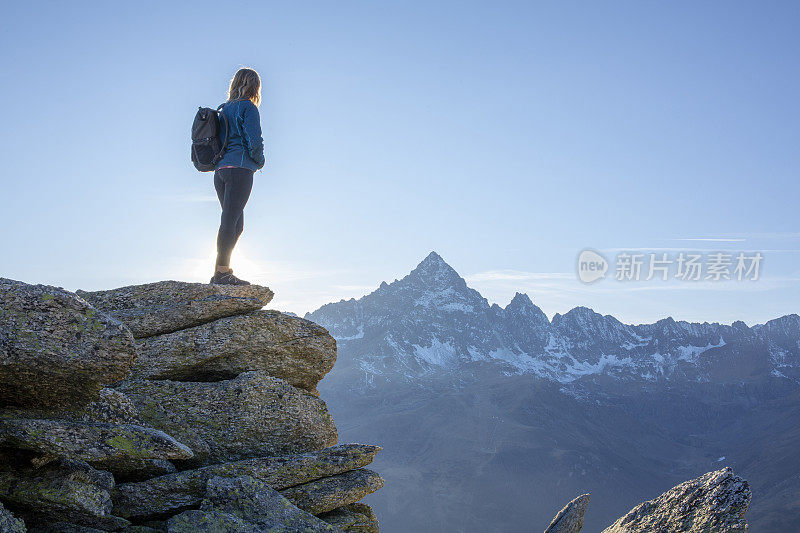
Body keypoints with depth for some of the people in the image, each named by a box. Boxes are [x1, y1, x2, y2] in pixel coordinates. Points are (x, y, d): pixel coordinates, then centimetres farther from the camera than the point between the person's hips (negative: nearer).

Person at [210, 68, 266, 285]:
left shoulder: (224, 109, 20)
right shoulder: (248, 108, -3)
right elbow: (255, 141, -12)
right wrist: (259, 161, 6)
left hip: (220, 168, 8)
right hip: (240, 168, -8)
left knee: (235, 224, 11)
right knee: (230, 221, -10)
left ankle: (222, 271, 8)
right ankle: (222, 272, -11)